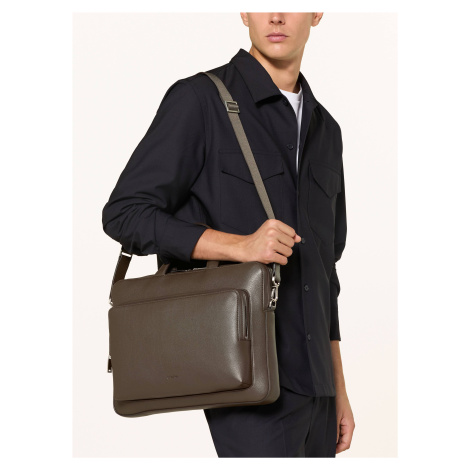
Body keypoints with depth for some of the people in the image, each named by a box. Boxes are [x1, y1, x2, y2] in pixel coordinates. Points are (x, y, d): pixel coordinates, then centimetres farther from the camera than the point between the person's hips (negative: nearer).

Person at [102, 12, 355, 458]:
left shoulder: (324, 131, 16)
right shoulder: (198, 99, -5)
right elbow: (125, 215, -10)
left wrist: (337, 389, 18)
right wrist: (240, 246, -24)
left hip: (307, 380, 7)